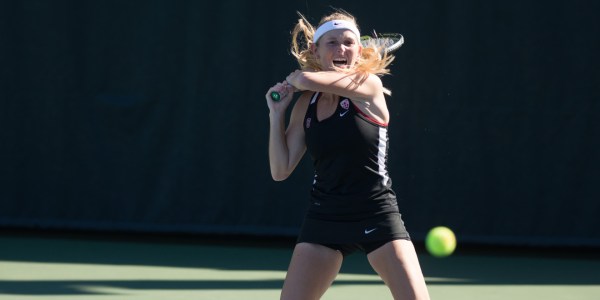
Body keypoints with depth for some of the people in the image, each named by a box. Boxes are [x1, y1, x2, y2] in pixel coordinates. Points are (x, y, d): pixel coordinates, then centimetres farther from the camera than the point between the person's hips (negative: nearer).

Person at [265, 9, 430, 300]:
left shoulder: (369, 85, -8)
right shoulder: (306, 104, 7)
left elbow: (308, 79, -22)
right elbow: (281, 170, 8)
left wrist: (294, 79, 1)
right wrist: (277, 113, 2)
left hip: (377, 215, -4)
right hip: (324, 218, 4)